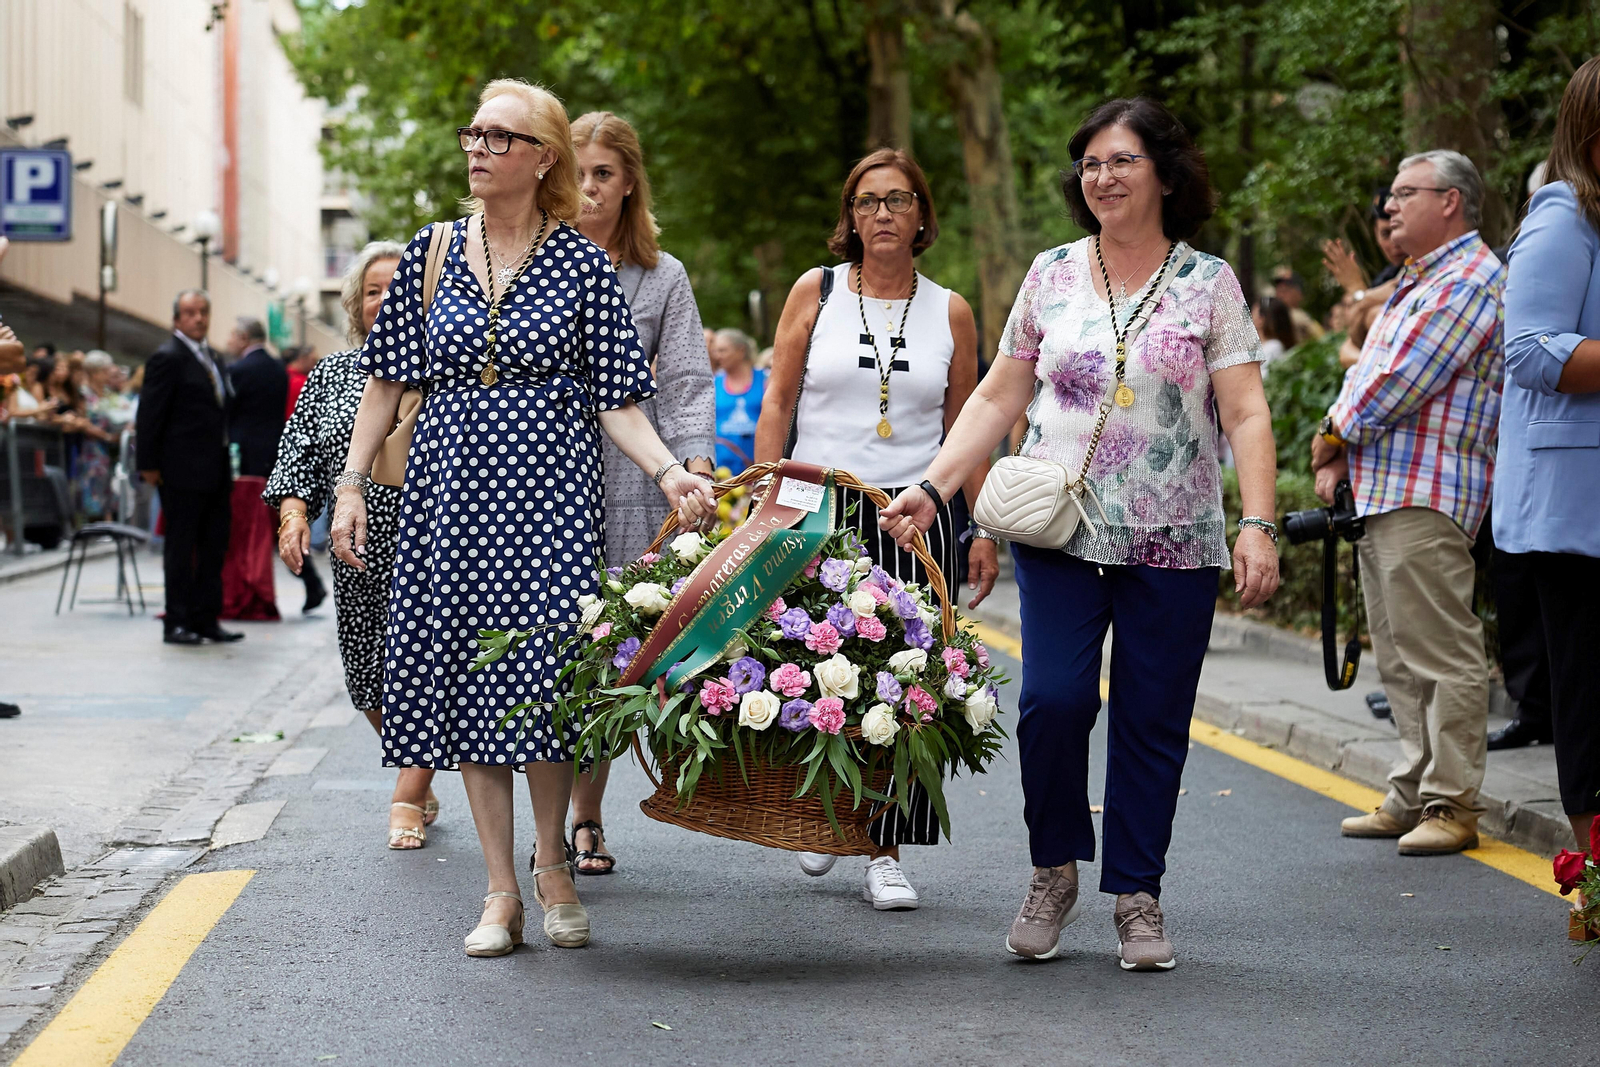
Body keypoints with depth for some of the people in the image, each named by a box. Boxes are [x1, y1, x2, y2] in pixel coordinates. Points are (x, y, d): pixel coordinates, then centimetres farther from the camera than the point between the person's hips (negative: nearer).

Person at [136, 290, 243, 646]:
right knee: (181, 547, -1)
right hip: (183, 470, -8)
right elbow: (149, 415, -12)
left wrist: (226, 462, 13)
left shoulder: (210, 357, 16)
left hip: (215, 471, 8)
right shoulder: (167, 358, -10)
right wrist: (149, 465, -15)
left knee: (214, 546, 10)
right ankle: (177, 623, 4)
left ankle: (205, 619, 17)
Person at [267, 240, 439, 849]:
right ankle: (421, 790, 24)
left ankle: (406, 800, -4)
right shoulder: (330, 375, 13)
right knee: (368, 678, 7)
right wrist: (294, 512, -3)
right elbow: (299, 450, 12)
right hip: (359, 550, 4)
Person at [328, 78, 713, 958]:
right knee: (465, 679, 0)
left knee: (541, 673, -10)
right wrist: (351, 487, 7)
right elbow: (387, 380, 12)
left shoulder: (582, 266, 1)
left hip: (548, 489, -3)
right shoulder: (430, 256, 8)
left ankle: (552, 865, 11)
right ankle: (500, 892, 7)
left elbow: (616, 401, 0)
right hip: (451, 487, 3)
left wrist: (669, 472, -16)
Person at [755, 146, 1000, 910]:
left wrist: (984, 531, 6)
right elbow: (777, 403, 5)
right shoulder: (815, 291, 5)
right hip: (819, 507, -1)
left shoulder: (950, 312, 8)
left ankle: (885, 853, 2)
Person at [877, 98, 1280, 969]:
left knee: (1153, 719, 1)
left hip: (1173, 540, -1)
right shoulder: (1051, 274, 9)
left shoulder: (1208, 282, 3)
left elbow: (1246, 415, -1)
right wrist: (930, 487, 2)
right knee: (1053, 698, -12)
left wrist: (1258, 524, -13)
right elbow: (999, 398, 12)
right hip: (1060, 533, 1)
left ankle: (1137, 895, 15)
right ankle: (1055, 871, 10)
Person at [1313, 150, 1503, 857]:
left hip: (1427, 496, -11)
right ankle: (1412, 795, 18)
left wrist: (1336, 435, -3)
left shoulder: (1470, 280, -10)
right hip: (1380, 493, 11)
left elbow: (1403, 382, -17)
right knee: (1400, 658, 12)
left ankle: (1451, 805, -7)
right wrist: (1338, 458, 7)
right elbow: (1365, 373, 23)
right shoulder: (1417, 282, 23)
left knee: (1441, 656, -9)